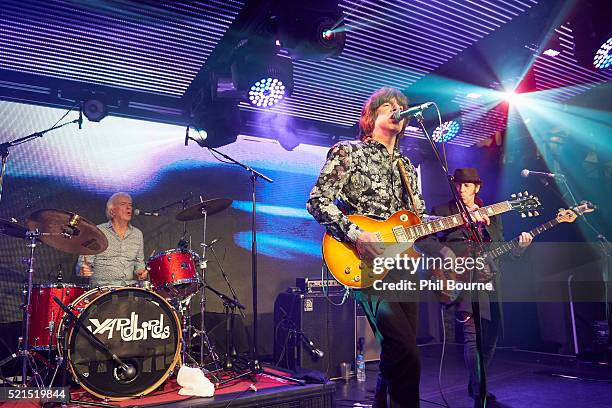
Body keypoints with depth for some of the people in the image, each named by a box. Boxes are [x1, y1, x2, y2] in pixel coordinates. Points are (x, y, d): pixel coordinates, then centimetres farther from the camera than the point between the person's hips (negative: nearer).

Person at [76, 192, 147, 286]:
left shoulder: (137, 234, 14)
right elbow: (83, 263, 0)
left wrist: (140, 271, 2)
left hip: (131, 286, 3)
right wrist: (83, 269, -22)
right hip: (102, 286, -3)